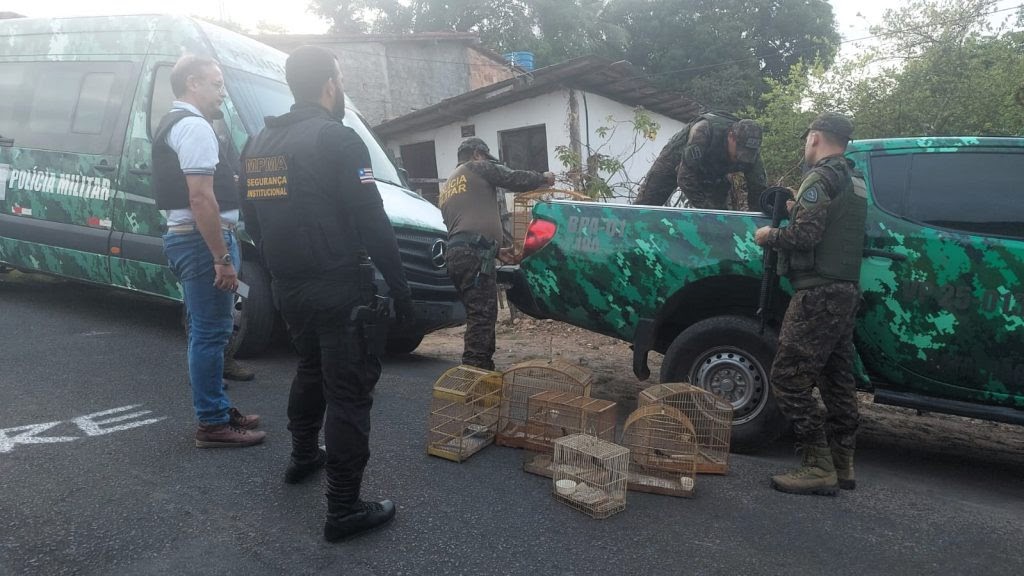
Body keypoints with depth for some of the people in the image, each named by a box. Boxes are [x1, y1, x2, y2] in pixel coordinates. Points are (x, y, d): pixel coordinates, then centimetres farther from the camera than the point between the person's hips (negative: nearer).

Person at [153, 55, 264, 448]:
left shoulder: (173, 124, 20)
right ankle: (212, 424, 4)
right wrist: (222, 258, -22)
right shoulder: (195, 126, -13)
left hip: (183, 236, 11)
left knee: (207, 332, 16)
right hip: (203, 240, -11)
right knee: (211, 333, -5)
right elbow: (201, 199, -23)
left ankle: (217, 409, 27)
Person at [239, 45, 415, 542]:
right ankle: (344, 509, 2)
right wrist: (399, 287, -11)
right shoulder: (336, 138, -12)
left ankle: (302, 457, 41)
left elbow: (252, 219, 18)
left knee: (311, 370, 27)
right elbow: (371, 222, -17)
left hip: (287, 287, 8)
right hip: (337, 288, -8)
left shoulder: (259, 143, 12)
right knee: (349, 390, -2)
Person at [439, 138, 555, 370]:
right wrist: (544, 177, 26)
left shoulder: (447, 187, 33)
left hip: (456, 253, 9)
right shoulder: (478, 168, 10)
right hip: (474, 252, -9)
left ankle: (483, 368, 14)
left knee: (479, 314, 12)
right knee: (482, 314, -12)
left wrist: (499, 250, 36)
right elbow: (515, 179, 6)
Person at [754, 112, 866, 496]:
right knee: (837, 380, 13)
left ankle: (818, 467, -7)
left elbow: (805, 235, -19)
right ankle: (841, 465, 19)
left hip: (819, 292, -10)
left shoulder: (820, 178, -10)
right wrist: (798, 210, 21)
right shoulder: (854, 181, 19)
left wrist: (769, 236, -3)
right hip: (846, 291, 10)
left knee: (789, 377, -8)